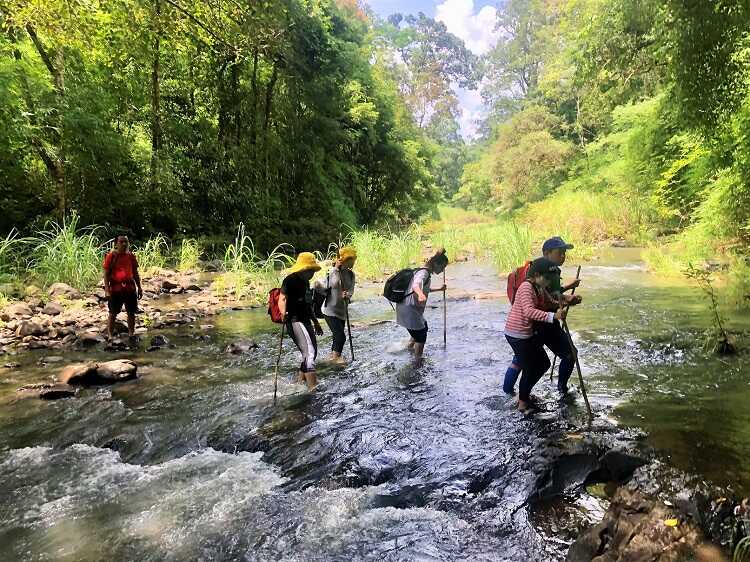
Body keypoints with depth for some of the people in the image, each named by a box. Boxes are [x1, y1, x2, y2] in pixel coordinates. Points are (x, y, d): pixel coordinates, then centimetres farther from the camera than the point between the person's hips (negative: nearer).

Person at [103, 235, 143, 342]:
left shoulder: (131, 256, 8)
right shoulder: (111, 256, -4)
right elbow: (106, 274, -5)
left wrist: (139, 288, 14)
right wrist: (107, 290, -12)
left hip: (130, 288, 4)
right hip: (116, 289, -4)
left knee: (131, 313, 10)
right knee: (113, 313, 3)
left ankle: (131, 334, 22)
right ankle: (110, 336, 11)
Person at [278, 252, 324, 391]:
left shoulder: (306, 282, 18)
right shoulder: (290, 280, -9)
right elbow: (282, 299, -21)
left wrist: (316, 322, 28)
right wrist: (283, 313, -40)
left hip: (306, 321, 10)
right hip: (294, 321, -10)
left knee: (313, 350, 16)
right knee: (309, 350, -20)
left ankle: (300, 378, 34)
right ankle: (312, 385, -25)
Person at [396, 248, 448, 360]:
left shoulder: (426, 272, 13)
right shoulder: (424, 272, -18)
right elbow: (416, 285, -42)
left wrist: (439, 289, 43)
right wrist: (420, 295, -63)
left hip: (413, 309, 10)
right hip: (409, 310, -10)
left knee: (424, 329, 29)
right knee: (421, 337, 0)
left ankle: (409, 347, 46)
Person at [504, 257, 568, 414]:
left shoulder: (540, 288, 9)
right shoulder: (526, 287, -21)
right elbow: (529, 311, -34)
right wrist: (553, 316, -39)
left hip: (529, 333, 10)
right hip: (517, 334, -10)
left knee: (543, 363, 17)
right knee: (530, 368, 1)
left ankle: (525, 393, 35)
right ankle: (522, 401, 21)